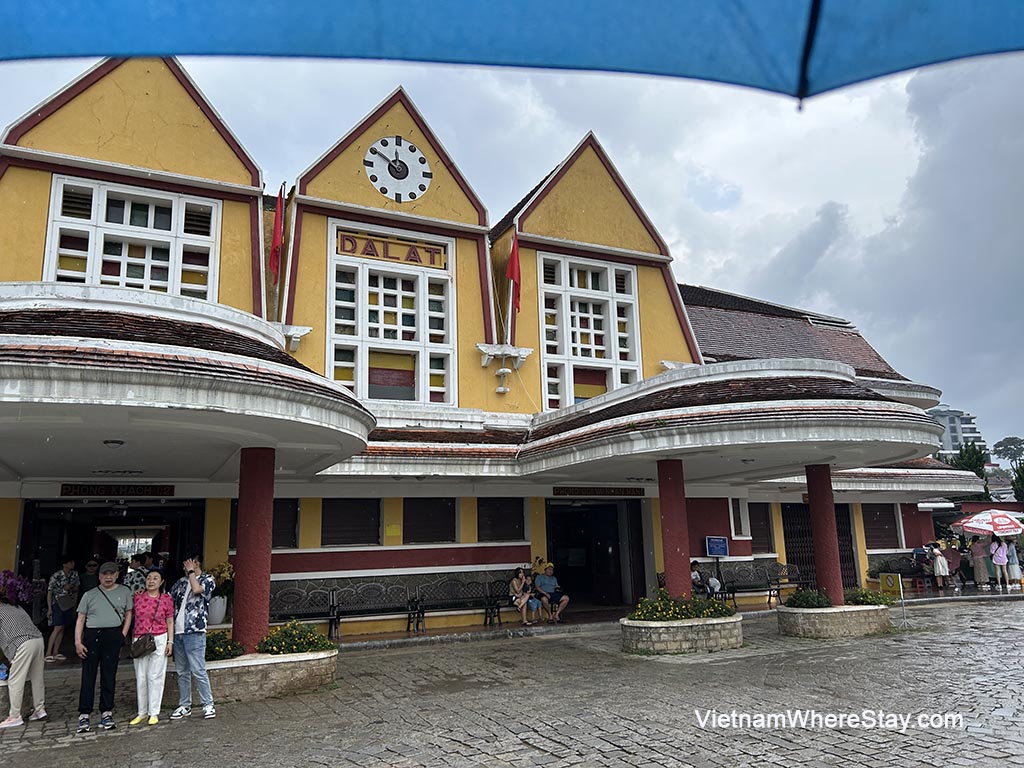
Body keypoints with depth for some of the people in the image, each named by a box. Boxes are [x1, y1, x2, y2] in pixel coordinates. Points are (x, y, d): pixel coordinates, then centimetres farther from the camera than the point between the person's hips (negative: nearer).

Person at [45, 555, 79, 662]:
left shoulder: (75, 574, 2)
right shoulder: (56, 576, -14)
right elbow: (49, 592, -9)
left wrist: (71, 588, -8)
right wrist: (49, 609, -12)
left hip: (69, 604, 6)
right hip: (58, 604, -6)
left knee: (62, 629, 8)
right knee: (58, 628, -13)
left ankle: (55, 652, 15)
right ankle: (48, 653, -8)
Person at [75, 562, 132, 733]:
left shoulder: (124, 592, 11)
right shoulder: (90, 595, 8)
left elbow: (128, 614, 14)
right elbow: (80, 619, 6)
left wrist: (123, 635, 2)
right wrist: (78, 642, -4)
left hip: (113, 636, 0)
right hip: (91, 635, 0)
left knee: (109, 675, 5)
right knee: (88, 675, -1)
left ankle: (106, 712, 13)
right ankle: (84, 714, 6)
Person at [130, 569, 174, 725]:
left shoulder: (166, 599, -1)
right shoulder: (137, 597, 4)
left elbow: (170, 622, 2)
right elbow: (132, 618, 12)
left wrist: (170, 642, -4)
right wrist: (133, 641, 8)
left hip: (159, 640, -3)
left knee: (155, 676, 0)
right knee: (140, 677, 8)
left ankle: (154, 713, 9)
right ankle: (142, 712, 19)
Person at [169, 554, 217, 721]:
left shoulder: (207, 579, 0)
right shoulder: (181, 582, 17)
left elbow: (196, 589, -19)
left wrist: (191, 571, -6)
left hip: (194, 632, -6)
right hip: (177, 632, 6)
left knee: (198, 671, -6)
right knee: (182, 672, 12)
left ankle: (208, 705, 3)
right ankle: (184, 706, 22)